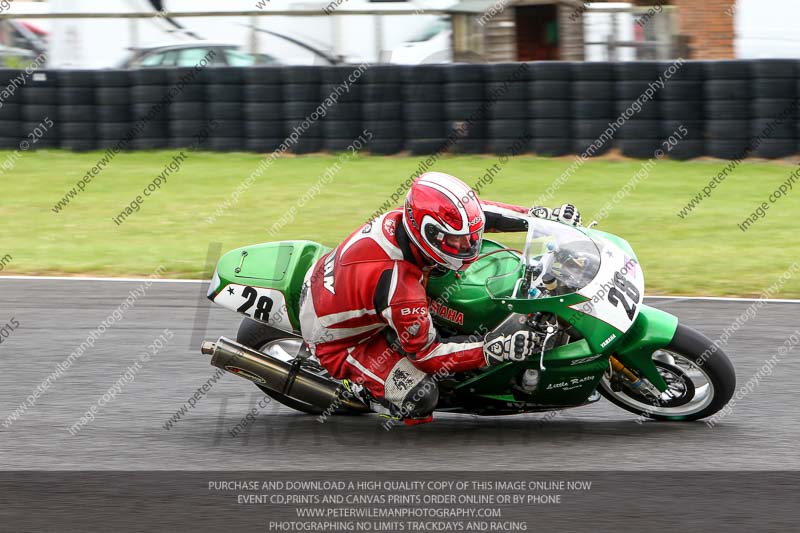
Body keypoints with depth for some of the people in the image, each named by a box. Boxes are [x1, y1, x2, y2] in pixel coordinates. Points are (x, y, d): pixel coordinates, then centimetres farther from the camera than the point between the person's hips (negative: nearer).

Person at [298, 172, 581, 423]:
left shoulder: (403, 218, -21)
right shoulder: (401, 292, -41)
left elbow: (476, 213, -3)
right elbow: (426, 353, -26)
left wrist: (542, 215, -7)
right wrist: (496, 350, -32)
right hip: (338, 343, -8)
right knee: (419, 396, -25)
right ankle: (355, 384, 4)